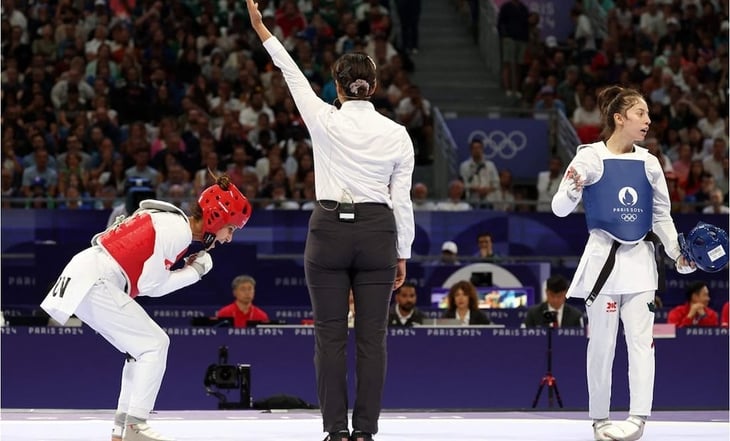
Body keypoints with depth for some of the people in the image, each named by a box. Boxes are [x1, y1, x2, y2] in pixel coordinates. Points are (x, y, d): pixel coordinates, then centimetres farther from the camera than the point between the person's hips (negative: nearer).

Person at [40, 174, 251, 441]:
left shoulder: (173, 221, 14)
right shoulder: (178, 231, -15)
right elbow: (151, 286, -13)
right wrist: (195, 270, -2)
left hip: (84, 277, 10)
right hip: (94, 285, -10)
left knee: (144, 346, 14)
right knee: (154, 345, -8)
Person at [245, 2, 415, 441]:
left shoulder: (325, 122, -5)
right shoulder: (397, 134, 0)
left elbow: (294, 74, 8)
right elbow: (402, 200, 2)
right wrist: (402, 254, 11)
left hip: (330, 230, -1)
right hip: (377, 233, 1)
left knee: (330, 335, 3)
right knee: (372, 337, 3)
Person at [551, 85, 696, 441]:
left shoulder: (648, 163, 5)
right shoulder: (591, 158, -6)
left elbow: (662, 216, 15)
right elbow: (560, 210, -8)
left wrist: (678, 254, 3)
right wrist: (572, 191, -30)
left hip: (640, 258, 3)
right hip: (603, 257, -3)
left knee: (641, 339, -7)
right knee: (602, 342, 4)